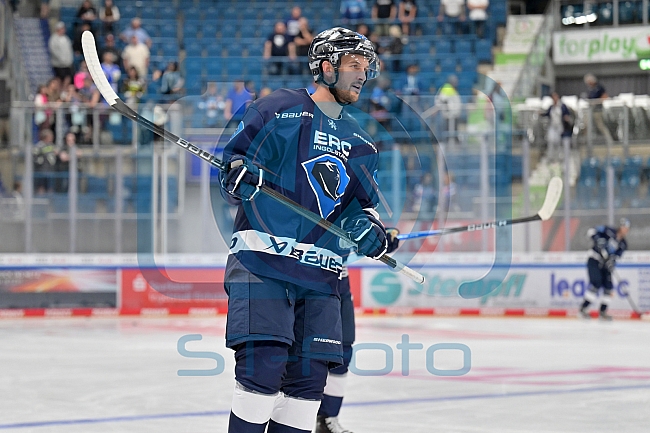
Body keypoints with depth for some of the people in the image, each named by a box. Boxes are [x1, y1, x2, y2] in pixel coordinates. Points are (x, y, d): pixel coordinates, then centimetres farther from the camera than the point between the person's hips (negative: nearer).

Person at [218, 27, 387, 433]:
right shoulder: (278, 109, 1)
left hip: (320, 275, 6)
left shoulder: (361, 143, 19)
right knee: (263, 364, -17)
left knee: (310, 376, 2)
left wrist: (370, 226, 2)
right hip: (262, 260, -6)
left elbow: (362, 203, 24)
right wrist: (239, 175, -22)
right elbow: (230, 166, 0)